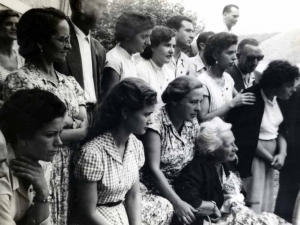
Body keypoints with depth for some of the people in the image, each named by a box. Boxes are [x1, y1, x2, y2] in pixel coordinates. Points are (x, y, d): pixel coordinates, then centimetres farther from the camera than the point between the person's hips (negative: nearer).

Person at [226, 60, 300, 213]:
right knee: (254, 205, -3)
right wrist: (271, 159, -11)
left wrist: (282, 153, -8)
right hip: (252, 157, -8)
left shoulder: (278, 99, 2)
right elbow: (249, 139, -19)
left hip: (270, 157, 8)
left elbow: (281, 130, 8)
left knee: (267, 204, 15)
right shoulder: (252, 100, -20)